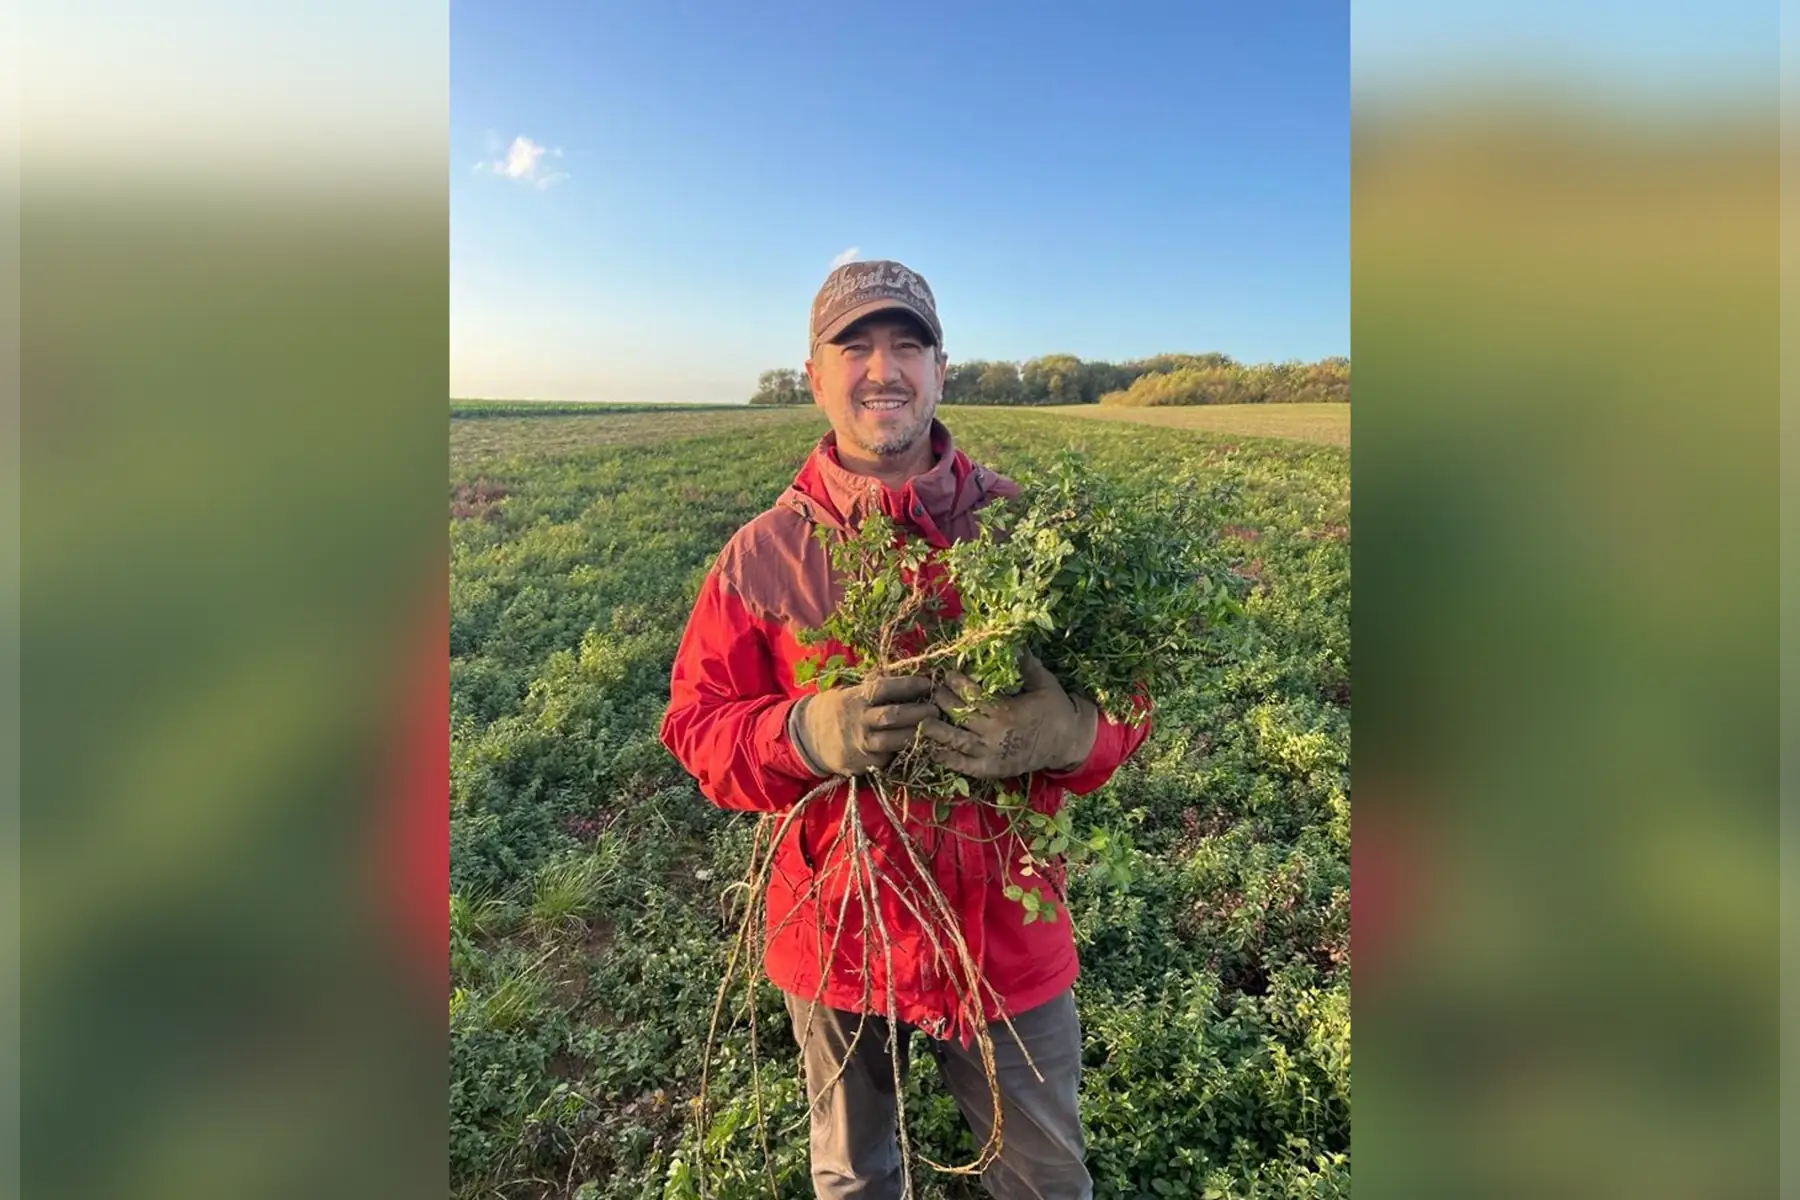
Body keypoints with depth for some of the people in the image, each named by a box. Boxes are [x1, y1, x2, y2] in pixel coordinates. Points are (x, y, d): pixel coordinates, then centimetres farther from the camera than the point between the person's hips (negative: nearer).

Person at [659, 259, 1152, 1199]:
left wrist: (1065, 730, -29)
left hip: (1007, 933, 0)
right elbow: (695, 726, -7)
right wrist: (804, 735, -27)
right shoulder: (761, 555, -9)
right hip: (836, 938, 1)